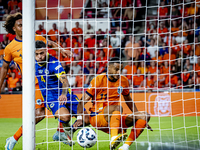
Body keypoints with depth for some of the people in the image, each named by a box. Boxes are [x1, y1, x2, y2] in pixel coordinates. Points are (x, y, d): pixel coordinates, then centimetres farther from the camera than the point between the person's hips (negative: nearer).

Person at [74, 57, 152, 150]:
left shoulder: (124, 81, 8)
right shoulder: (98, 80, -8)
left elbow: (128, 100, 24)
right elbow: (82, 102, -9)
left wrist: (139, 118, 21)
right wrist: (80, 119, -24)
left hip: (115, 119, 6)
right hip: (96, 118, -6)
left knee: (144, 116, -12)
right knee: (117, 107, -36)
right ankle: (113, 139, -56)